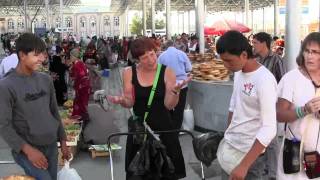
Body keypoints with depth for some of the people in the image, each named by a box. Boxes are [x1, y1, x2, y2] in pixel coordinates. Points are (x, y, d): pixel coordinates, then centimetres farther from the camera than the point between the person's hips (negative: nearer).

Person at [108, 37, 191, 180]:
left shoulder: (167, 72, -8)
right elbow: (129, 103, -2)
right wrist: (121, 100, -23)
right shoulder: (129, 73, -3)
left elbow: (169, 105, -10)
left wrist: (175, 91, -29)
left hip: (162, 126, -1)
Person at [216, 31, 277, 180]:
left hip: (249, 152, -7)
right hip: (229, 145, 7)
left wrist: (244, 165, -26)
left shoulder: (265, 80, -22)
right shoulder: (238, 72, 2)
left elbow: (269, 129, -25)